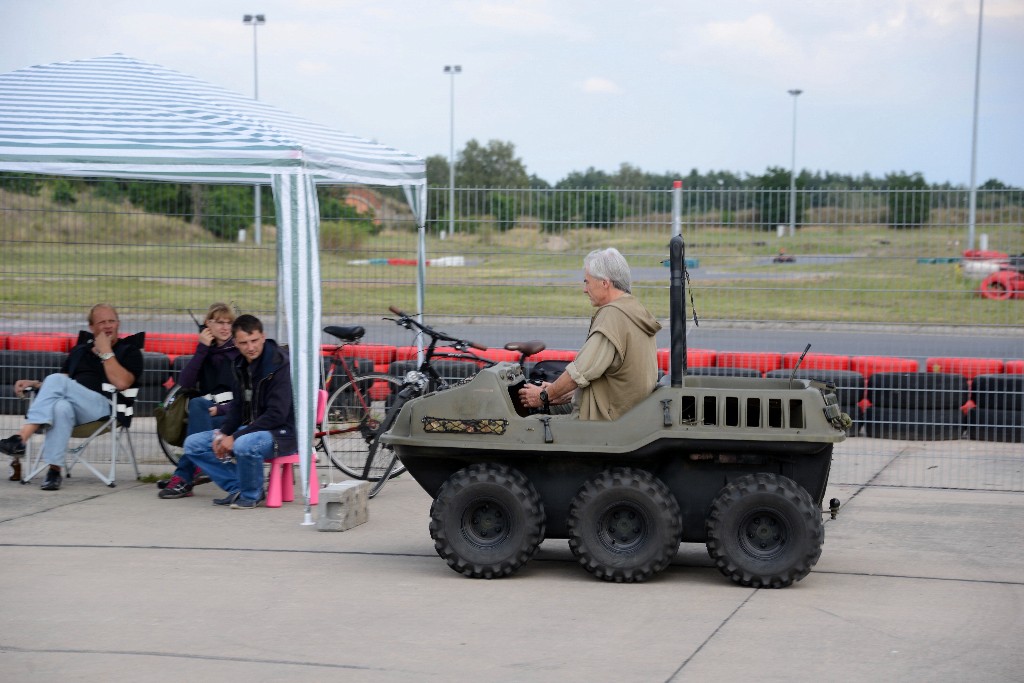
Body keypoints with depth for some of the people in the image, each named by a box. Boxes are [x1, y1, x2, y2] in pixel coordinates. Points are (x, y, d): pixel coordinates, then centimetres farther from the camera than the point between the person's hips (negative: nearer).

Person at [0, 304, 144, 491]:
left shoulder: (129, 351, 14)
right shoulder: (79, 351, 30)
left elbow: (121, 383, -5)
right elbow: (59, 388, 28)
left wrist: (105, 352, -3)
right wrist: (34, 384, 11)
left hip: (103, 406, -4)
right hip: (72, 406, 4)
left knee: (56, 379, -31)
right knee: (61, 407, -37)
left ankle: (20, 439, -40)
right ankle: (54, 470, -42)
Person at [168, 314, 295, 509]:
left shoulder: (279, 366, -17)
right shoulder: (242, 365, 7)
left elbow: (277, 415, -22)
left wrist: (234, 438, -23)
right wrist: (223, 433, -5)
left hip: (282, 433, -8)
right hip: (249, 429, 8)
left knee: (244, 446, -39)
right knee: (193, 444, 1)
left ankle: (251, 495, -12)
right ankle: (238, 488, 1)